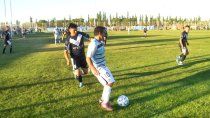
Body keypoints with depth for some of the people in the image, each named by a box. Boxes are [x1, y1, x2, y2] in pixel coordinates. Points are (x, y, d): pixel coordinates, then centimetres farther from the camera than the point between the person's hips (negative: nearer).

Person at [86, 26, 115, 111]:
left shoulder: (100, 42, 6)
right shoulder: (94, 44, -23)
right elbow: (88, 58, -27)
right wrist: (93, 69, -35)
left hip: (103, 66, 10)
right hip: (98, 68, -10)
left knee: (109, 83, 15)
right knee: (110, 82, -14)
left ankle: (103, 99, 32)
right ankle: (105, 103, -1)